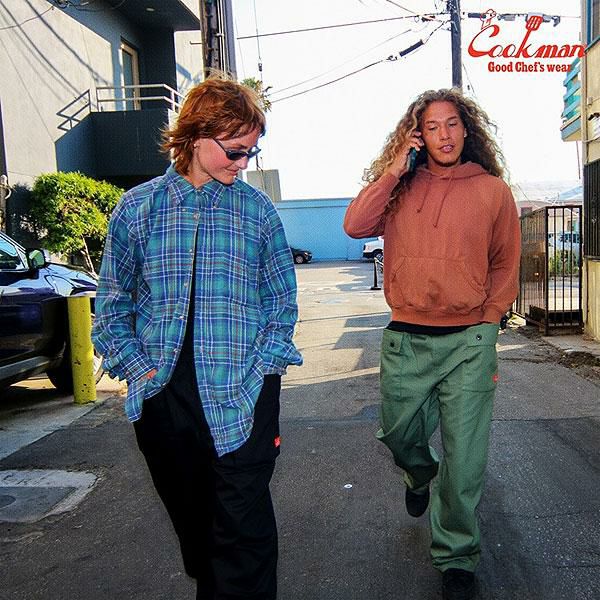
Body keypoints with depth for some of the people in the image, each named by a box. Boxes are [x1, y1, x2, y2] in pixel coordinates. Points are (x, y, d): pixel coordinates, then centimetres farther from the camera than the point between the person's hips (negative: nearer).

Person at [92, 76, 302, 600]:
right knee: (189, 517, 19)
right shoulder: (138, 207, 2)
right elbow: (112, 302, 6)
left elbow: (283, 299, 5)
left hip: (242, 398, -1)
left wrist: (262, 365, -6)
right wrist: (137, 367, -3)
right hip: (162, 397, 2)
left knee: (243, 526, 2)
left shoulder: (258, 209, 1)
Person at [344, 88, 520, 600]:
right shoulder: (401, 187, 4)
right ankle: (421, 476, 55)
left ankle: (457, 558, 26)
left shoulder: (493, 190, 2)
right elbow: (355, 226, -11)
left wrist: (488, 321, 2)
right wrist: (394, 171, -11)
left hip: (468, 341, -1)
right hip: (405, 339, 2)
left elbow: (505, 264, 9)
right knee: (398, 434, 18)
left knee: (463, 458, 4)